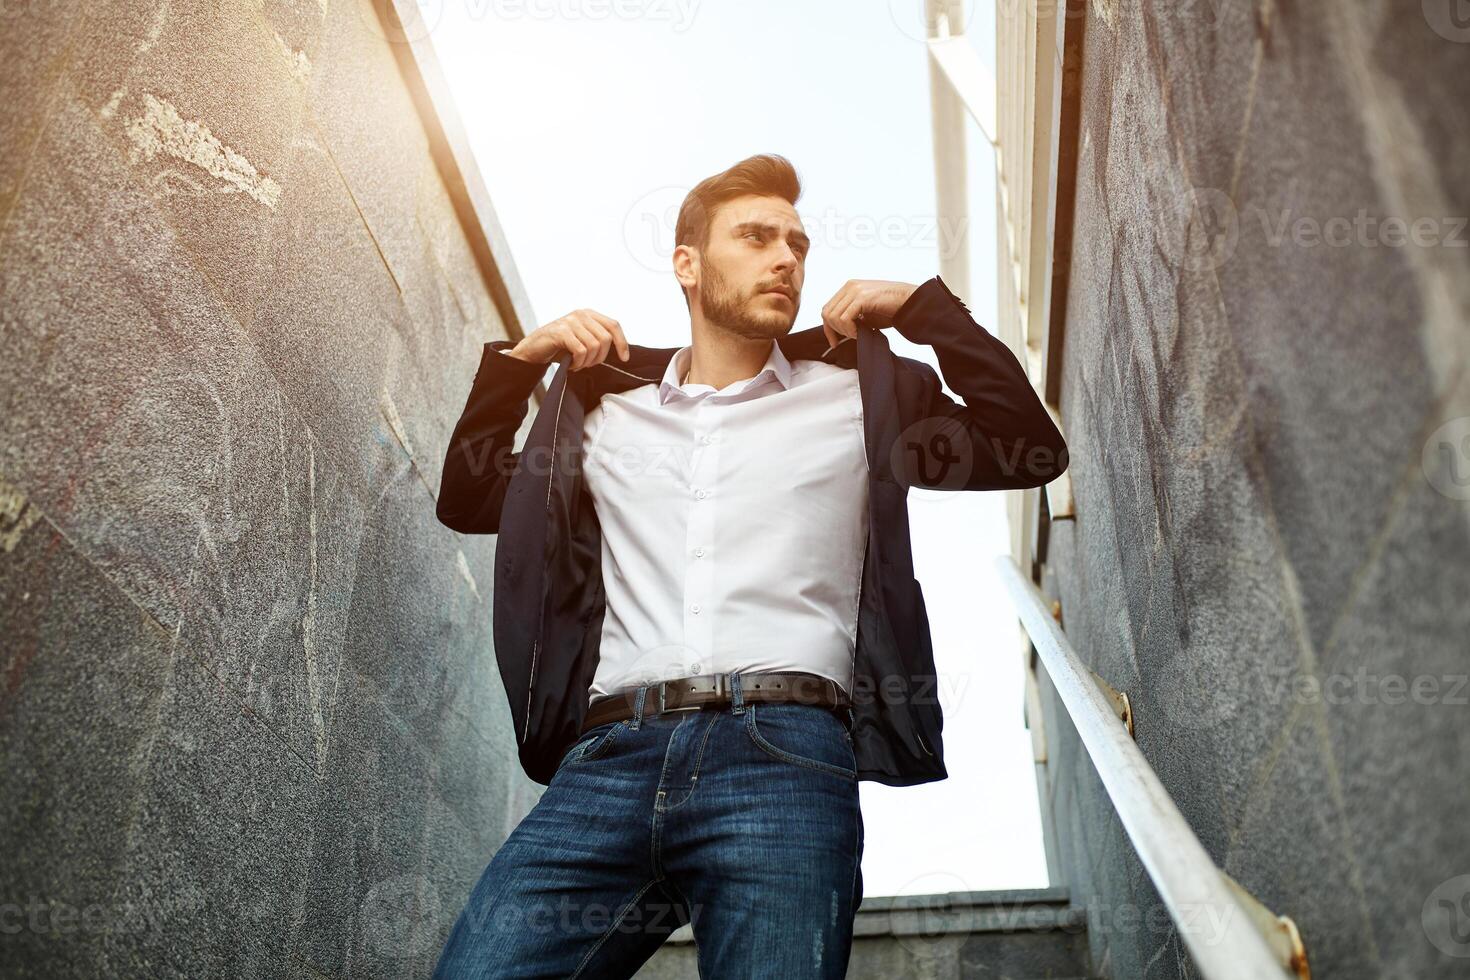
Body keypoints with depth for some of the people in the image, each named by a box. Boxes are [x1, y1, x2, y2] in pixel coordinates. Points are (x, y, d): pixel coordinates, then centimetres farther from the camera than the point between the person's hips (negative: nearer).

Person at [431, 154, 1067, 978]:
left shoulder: (859, 392, 18)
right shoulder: (607, 406, 23)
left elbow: (1030, 449, 12)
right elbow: (467, 500, 30)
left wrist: (922, 307, 11)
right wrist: (522, 358, 19)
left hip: (785, 753, -1)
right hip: (611, 756, 2)